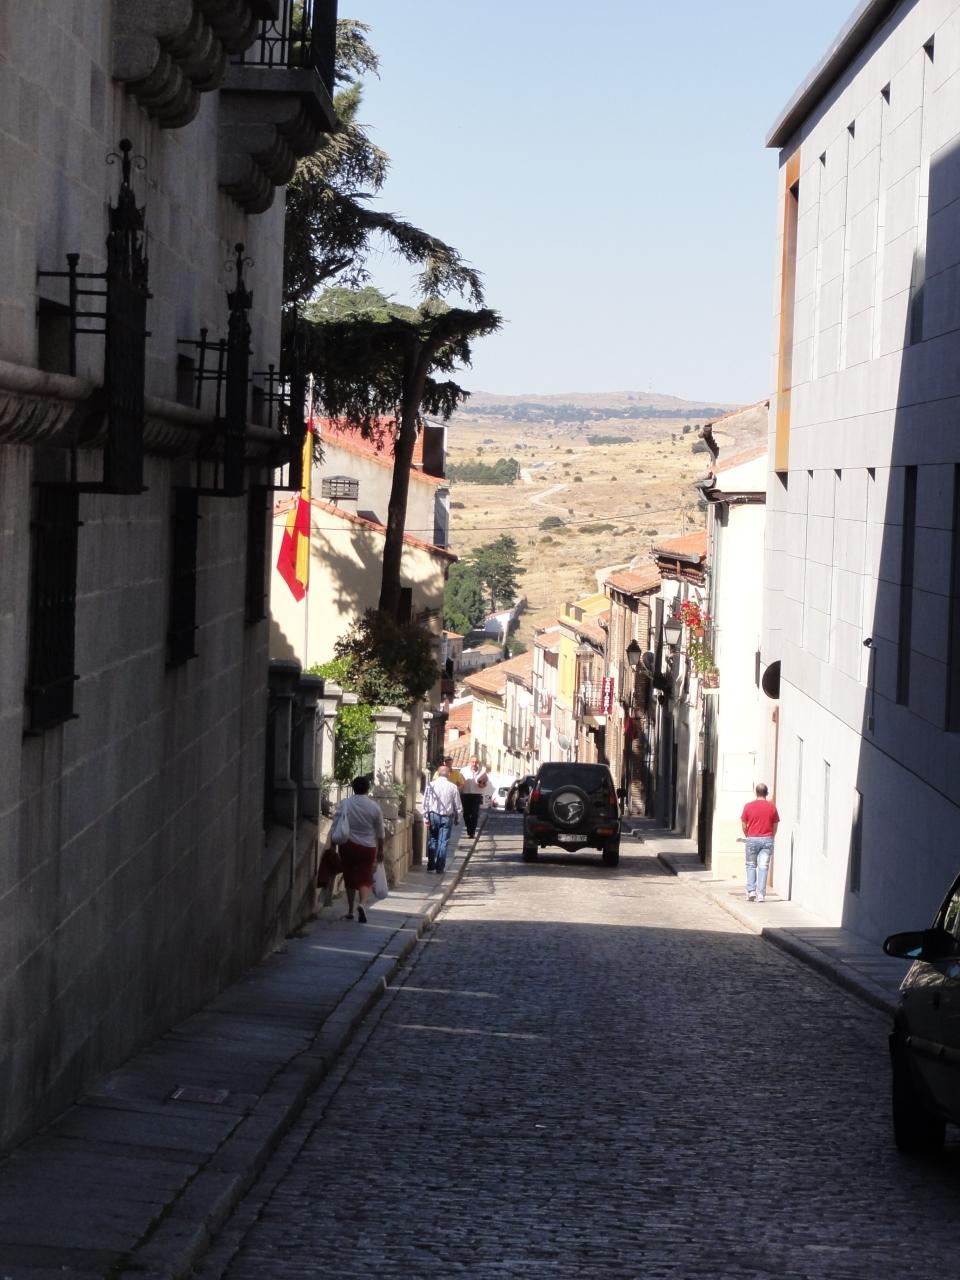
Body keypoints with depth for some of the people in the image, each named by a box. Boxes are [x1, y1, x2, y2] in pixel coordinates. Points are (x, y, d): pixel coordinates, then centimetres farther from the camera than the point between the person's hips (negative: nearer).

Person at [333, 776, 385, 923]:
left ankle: (350, 911, 22)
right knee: (365, 879, 3)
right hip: (367, 847, -1)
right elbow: (379, 832, 4)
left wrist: (335, 845, 4)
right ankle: (362, 904, -24)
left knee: (349, 878, 14)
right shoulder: (374, 806, -4)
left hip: (347, 845, 1)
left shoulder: (344, 803, -5)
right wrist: (380, 850, 15)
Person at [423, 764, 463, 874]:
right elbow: (458, 806, 0)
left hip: (433, 815, 1)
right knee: (443, 842, 4)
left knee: (432, 840, 16)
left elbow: (426, 802, -5)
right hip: (447, 817, -1)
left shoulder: (431, 785, -4)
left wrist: (426, 817, 0)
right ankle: (439, 868, 4)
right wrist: (457, 820, 11)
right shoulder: (452, 787, -5)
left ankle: (430, 865, 17)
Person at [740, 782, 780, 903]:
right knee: (763, 867, 2)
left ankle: (751, 891, 3)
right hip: (767, 839, 1)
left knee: (751, 865, 13)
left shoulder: (748, 806, -4)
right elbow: (775, 825, 5)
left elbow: (744, 825, 1)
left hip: (752, 839, -1)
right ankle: (761, 894, -3)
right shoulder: (772, 806, -1)